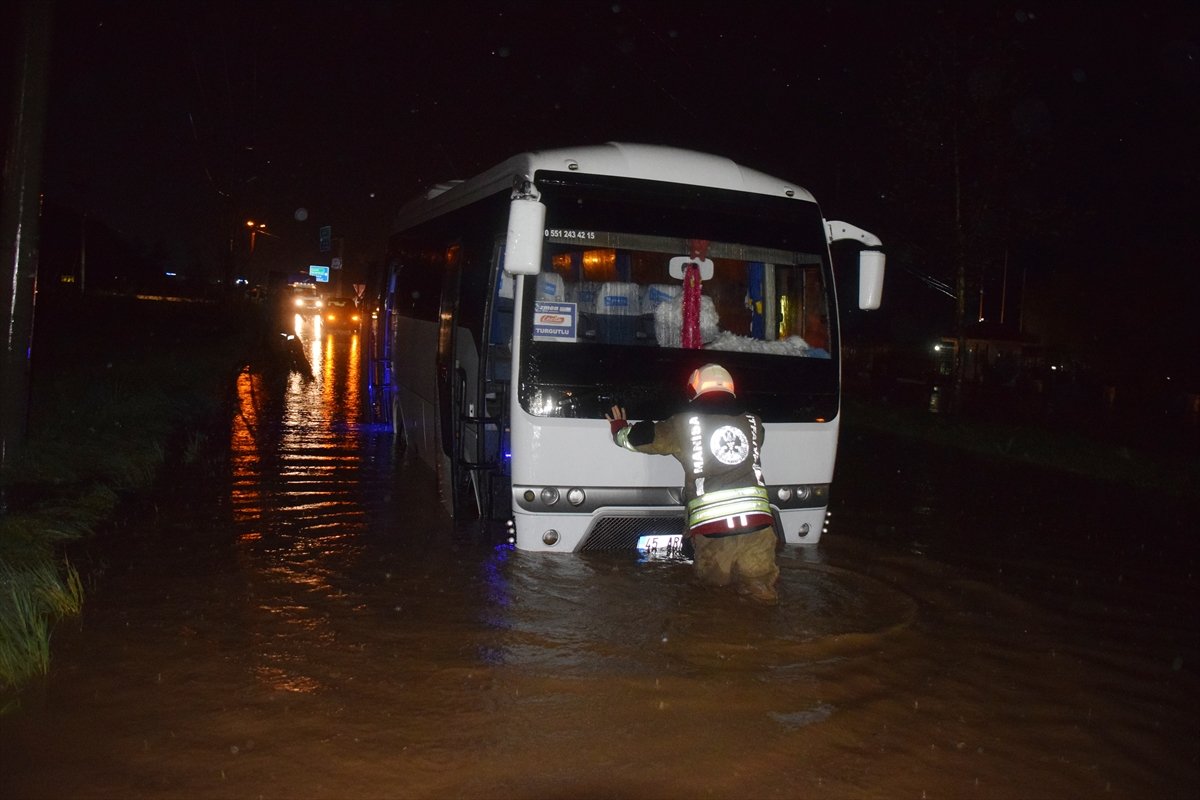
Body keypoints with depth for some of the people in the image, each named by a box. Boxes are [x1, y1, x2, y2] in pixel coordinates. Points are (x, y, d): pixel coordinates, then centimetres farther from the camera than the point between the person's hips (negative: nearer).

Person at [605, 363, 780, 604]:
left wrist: (619, 429, 40)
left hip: (712, 525, -2)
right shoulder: (752, 423, 16)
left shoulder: (684, 424, 6)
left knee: (714, 583, 15)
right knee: (758, 586, 11)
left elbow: (642, 438, 17)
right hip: (757, 521, 2)